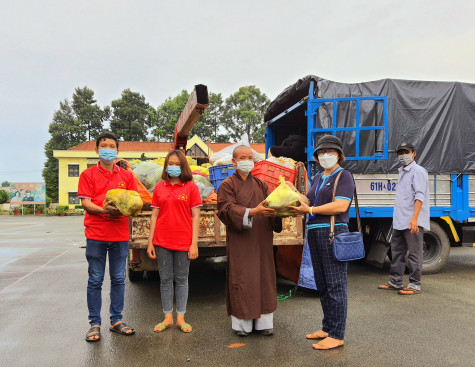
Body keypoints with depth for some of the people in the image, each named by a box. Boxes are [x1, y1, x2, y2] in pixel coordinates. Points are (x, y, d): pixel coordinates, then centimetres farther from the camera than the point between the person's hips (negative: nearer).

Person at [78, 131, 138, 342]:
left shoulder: (126, 176, 11)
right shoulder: (88, 174, 4)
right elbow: (86, 203, -4)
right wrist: (104, 210, -22)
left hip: (120, 235, 2)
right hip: (96, 234, -2)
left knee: (118, 279, 9)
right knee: (95, 280, 4)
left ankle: (116, 320, 22)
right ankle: (95, 324, 16)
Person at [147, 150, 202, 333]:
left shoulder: (191, 186, -1)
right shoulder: (159, 187, 6)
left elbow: (195, 217, -3)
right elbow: (154, 216, 8)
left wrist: (194, 244, -7)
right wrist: (150, 242, 4)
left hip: (183, 241, -2)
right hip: (162, 242, 2)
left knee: (181, 279, 8)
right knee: (165, 279, 10)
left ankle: (180, 318, 20)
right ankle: (167, 318, 22)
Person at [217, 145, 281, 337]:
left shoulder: (261, 184, 15)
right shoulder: (227, 185, 1)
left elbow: (269, 206, 8)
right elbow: (227, 209, -12)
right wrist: (252, 212, -25)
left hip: (261, 241, 4)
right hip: (239, 241, -4)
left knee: (263, 278, 7)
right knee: (241, 279, -1)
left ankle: (264, 321, 18)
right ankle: (242, 323, 11)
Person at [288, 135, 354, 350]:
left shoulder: (344, 176, -4)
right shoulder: (318, 178, 20)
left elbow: (340, 206, -16)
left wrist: (309, 210, -16)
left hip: (333, 233, -8)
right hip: (314, 233, 8)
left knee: (335, 285, -3)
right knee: (322, 284, 14)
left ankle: (336, 335, 6)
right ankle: (327, 328, 26)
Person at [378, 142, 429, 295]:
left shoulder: (418, 171, -8)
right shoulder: (402, 172, 20)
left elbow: (419, 196, -17)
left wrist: (414, 219, -26)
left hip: (412, 222, -9)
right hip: (400, 221, 10)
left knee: (414, 254, -1)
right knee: (396, 251, 14)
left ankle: (415, 285, 7)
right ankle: (395, 282, 24)